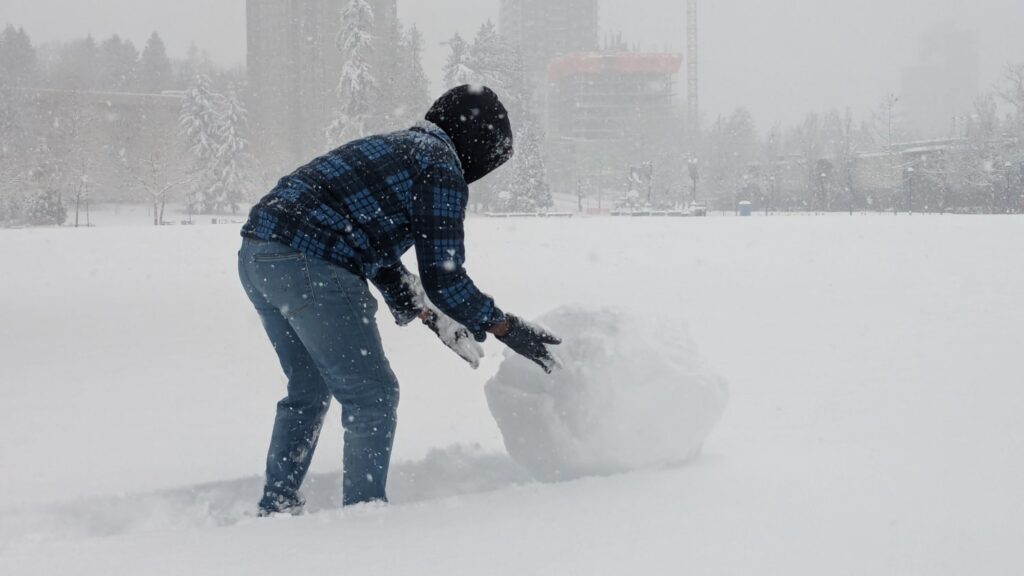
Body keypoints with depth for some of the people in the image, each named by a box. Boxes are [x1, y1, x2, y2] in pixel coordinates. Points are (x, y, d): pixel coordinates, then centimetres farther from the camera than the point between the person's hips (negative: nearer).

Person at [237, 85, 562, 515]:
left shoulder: (394, 146, 27)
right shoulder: (443, 168, -2)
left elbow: (379, 257, 28)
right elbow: (443, 277, -7)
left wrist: (432, 317, 24)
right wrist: (507, 328, 3)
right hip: (311, 268, -10)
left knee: (308, 390, 23)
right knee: (372, 395, 3)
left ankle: (276, 506, 28)